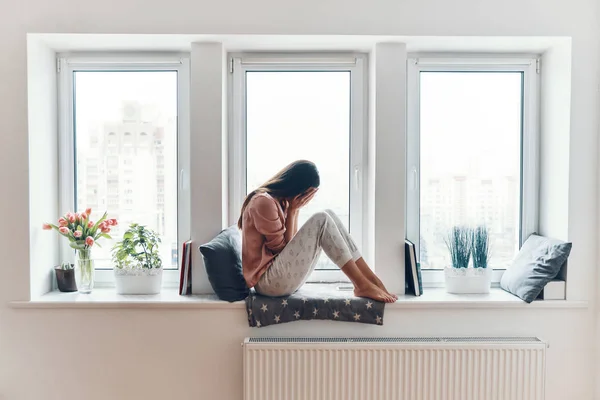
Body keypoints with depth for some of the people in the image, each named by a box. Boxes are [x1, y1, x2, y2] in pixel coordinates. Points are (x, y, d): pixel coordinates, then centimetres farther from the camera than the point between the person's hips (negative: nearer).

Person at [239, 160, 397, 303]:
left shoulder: (280, 201, 15)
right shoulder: (263, 202, -14)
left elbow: (290, 243, 8)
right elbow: (282, 246, -11)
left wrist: (293, 209, -1)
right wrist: (292, 211, -9)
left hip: (283, 275, 9)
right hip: (268, 280, -9)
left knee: (329, 216, -1)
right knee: (322, 220, -20)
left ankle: (371, 279, -6)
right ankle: (362, 286, -15)